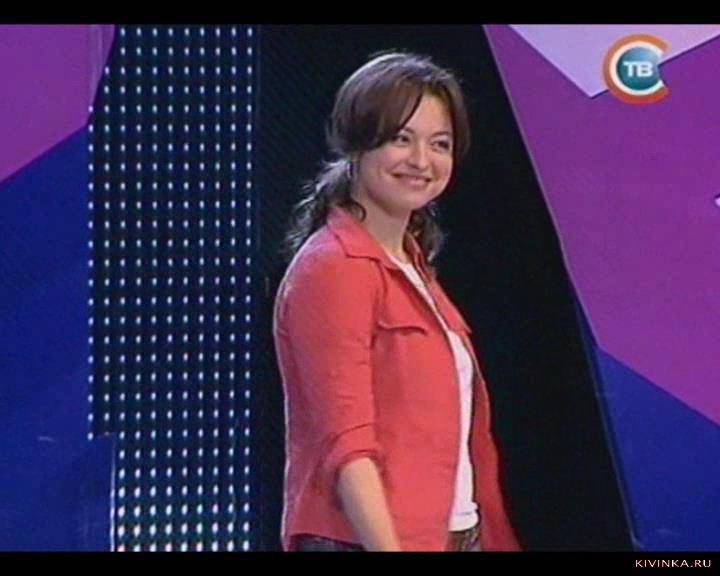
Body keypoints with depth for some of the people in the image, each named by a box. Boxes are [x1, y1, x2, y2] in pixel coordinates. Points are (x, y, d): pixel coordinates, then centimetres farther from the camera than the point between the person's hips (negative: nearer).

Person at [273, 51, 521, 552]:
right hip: (365, 541, -8)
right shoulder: (334, 267, -10)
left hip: (453, 534, 8)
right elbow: (346, 443, -18)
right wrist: (390, 547, -26)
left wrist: (498, 538, 10)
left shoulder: (413, 264, 15)